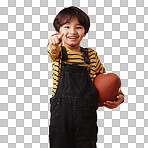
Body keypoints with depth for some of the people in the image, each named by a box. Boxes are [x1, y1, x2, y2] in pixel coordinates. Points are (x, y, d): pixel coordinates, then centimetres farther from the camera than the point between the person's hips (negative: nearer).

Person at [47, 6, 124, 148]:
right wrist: (54, 44, -48)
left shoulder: (91, 55, 9)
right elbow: (54, 52, -23)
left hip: (86, 114, 2)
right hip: (61, 113, -1)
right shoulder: (59, 52, 1)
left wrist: (119, 96, 6)